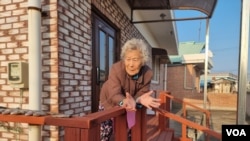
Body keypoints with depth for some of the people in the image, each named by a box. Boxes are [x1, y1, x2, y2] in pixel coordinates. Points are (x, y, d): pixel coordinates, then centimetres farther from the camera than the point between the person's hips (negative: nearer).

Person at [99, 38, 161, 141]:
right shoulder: (116, 69, -34)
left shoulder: (147, 73, -25)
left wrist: (140, 99, -47)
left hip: (130, 106, 3)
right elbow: (114, 95, -40)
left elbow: (141, 93, -22)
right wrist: (123, 102, -62)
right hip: (110, 102, -2)